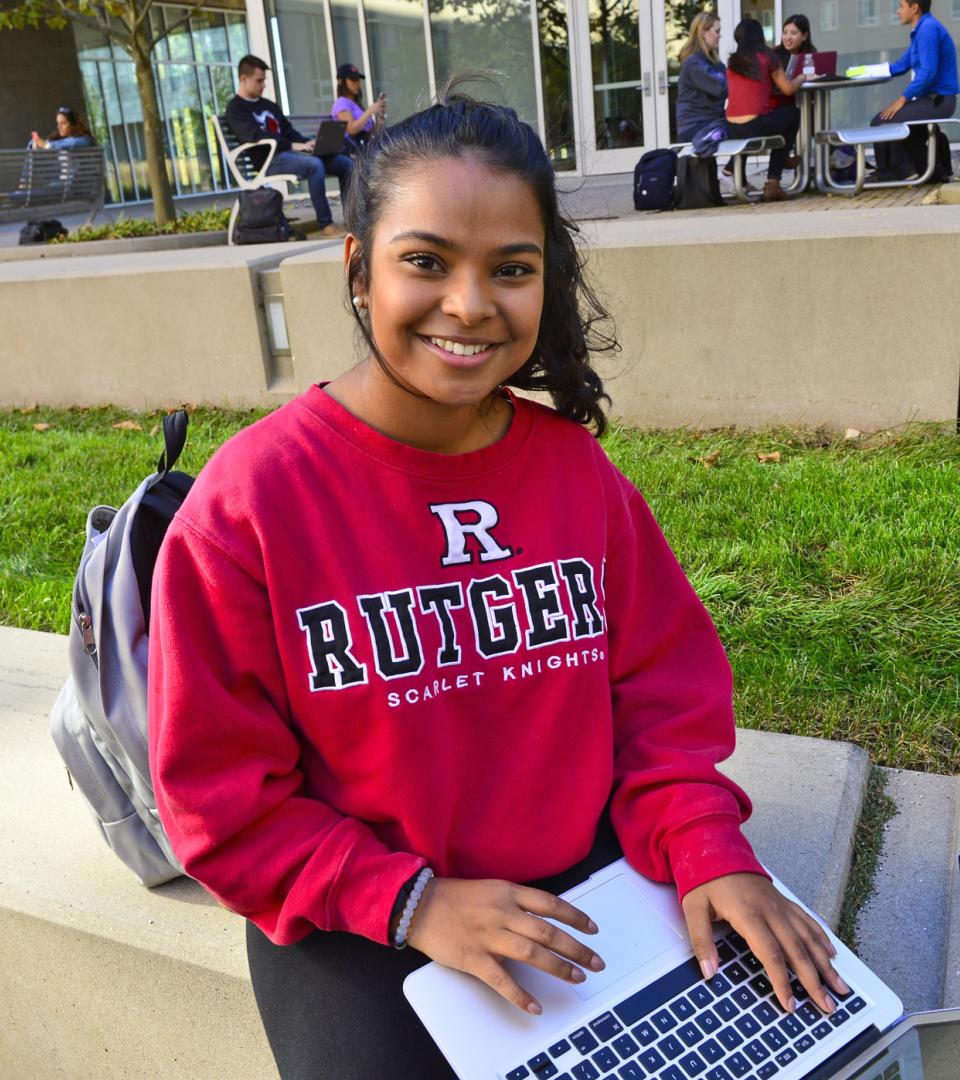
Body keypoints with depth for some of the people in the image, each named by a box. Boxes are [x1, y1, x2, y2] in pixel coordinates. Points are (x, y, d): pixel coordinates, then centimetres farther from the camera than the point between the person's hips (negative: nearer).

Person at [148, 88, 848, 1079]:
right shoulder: (247, 501, -16)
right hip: (358, 930, -2)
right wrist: (410, 901, -19)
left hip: (583, 885, 3)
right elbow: (221, 797, -11)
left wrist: (708, 849, -13)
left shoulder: (574, 465, -4)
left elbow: (666, 685, 3)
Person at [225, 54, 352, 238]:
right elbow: (256, 136, -15)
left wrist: (307, 144, -1)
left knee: (346, 163, -5)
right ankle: (325, 224, -33)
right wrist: (293, 146, -21)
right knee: (314, 164, -35)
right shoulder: (236, 109, 0)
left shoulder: (269, 105, 25)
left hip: (288, 153, 8)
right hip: (268, 160, -8)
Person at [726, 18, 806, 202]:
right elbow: (788, 89, 7)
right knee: (793, 114, 24)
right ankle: (772, 183, 20)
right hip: (755, 127, -6)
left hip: (731, 131, 6)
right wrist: (802, 77, 26)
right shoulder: (767, 56, 2)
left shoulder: (732, 61, 14)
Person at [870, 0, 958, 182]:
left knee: (880, 123, -12)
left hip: (937, 101, -10)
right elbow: (900, 66, 20)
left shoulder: (928, 29, -16)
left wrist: (903, 99, -20)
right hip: (934, 99, 10)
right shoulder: (922, 29, 15)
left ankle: (886, 172, 5)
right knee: (887, 118, 23)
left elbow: (928, 72, -24)